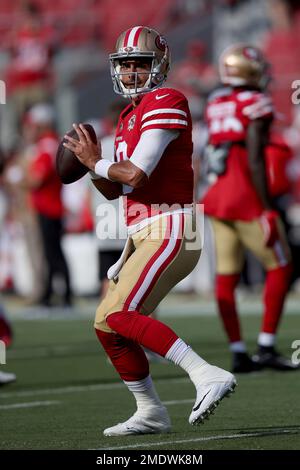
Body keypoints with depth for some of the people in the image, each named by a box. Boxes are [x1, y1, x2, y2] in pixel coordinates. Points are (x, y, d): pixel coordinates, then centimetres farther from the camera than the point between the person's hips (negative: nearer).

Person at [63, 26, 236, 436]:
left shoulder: (166, 102, -10)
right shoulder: (130, 116, 20)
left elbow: (135, 175, -20)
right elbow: (115, 190, 22)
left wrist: (96, 162, -3)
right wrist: (93, 164, 3)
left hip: (170, 229, -10)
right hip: (144, 233, 10)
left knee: (119, 314, -22)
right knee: (106, 323, 11)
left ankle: (207, 375, -26)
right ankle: (151, 412, 19)